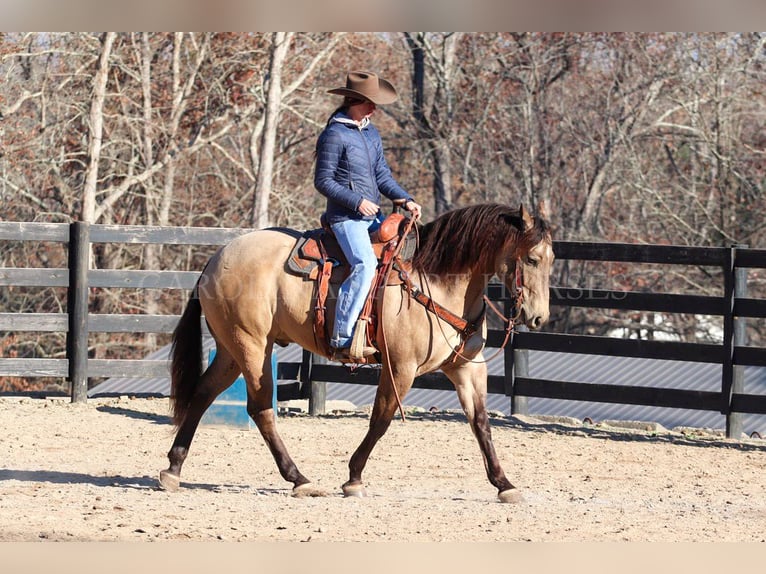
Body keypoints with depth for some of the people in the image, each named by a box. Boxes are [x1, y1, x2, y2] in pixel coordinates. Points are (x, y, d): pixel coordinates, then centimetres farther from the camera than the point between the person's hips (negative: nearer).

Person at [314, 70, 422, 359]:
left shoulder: (371, 133, 16)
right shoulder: (334, 135, -9)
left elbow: (382, 175, 19)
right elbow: (323, 181, -9)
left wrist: (406, 199, 4)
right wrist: (356, 201, -17)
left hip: (372, 216, 9)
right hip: (346, 217, -9)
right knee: (365, 265, -28)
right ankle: (342, 339, -28)